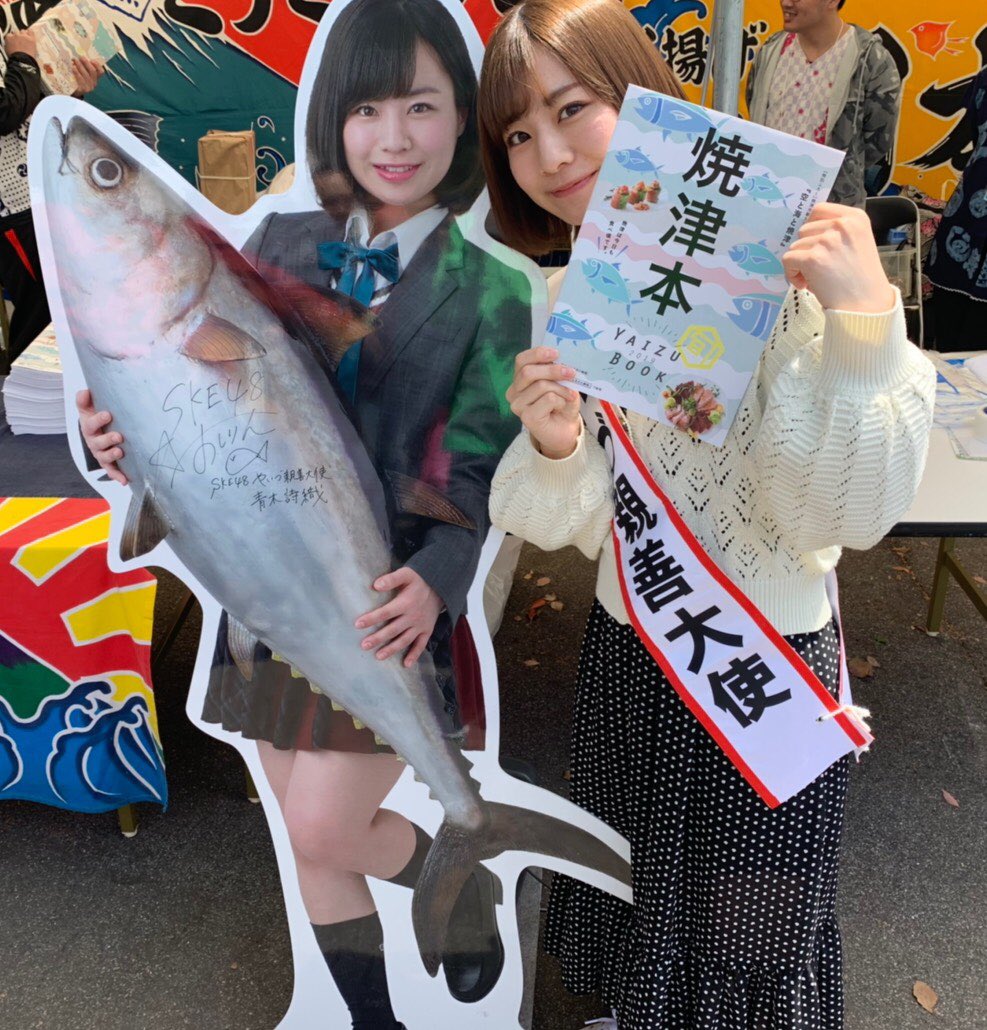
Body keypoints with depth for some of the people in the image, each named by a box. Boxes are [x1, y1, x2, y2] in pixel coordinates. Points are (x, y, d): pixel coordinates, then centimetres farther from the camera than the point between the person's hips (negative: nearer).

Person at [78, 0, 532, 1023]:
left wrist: (436, 583, -27)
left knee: (324, 834, -4)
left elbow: (485, 477, -10)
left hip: (391, 603, -4)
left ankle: (464, 882, 30)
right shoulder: (282, 243, 4)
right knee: (310, 837, 15)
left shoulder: (489, 291, -7)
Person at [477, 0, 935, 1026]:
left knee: (745, 939, 17)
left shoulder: (778, 267, -19)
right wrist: (555, 450, -26)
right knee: (638, 885, 28)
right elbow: (576, 524, -5)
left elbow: (850, 516, -23)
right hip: (626, 657, 5)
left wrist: (866, 325, -35)